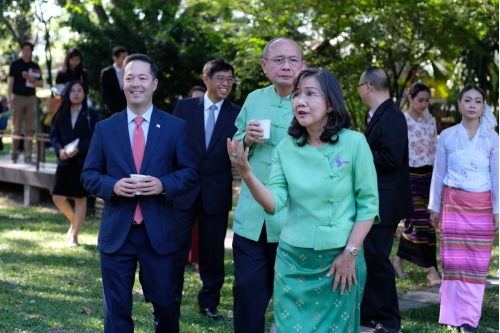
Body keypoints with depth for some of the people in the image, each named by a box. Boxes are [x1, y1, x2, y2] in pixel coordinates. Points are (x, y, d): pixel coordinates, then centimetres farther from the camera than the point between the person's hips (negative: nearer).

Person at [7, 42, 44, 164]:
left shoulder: (35, 66, 10)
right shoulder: (15, 64, 0)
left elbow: (41, 84, 10)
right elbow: (10, 82, -5)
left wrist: (31, 79, -10)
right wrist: (9, 99, -14)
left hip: (31, 98, 3)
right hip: (18, 97, -3)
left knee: (30, 129, 0)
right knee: (17, 128, 2)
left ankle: (28, 156, 1)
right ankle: (14, 153, 16)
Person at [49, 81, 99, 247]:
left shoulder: (91, 114, 0)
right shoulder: (61, 114, 9)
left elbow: (94, 137, -8)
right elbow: (53, 134, 4)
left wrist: (78, 150, -21)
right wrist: (60, 149, -15)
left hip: (84, 162, -3)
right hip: (64, 162, 3)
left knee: (80, 199, 2)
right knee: (58, 197, -2)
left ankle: (74, 236, 10)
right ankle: (74, 222, 25)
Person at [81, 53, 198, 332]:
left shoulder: (176, 127, 2)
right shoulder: (105, 128, 5)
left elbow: (190, 172, 2)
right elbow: (89, 174, 6)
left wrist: (164, 184, -17)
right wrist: (112, 185, -14)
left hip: (159, 231, -1)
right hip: (116, 231, 1)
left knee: (165, 301, 11)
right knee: (117, 306, 5)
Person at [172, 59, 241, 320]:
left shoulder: (236, 114, 2)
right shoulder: (184, 106, 1)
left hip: (217, 194, 1)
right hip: (183, 190, -1)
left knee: (213, 252, 10)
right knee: (176, 250, 3)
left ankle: (209, 302, 24)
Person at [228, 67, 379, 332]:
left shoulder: (354, 143, -8)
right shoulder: (286, 147, 1)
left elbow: (368, 203, -6)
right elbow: (274, 203, -6)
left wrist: (350, 253, -10)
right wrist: (246, 174, -21)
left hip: (340, 258, -2)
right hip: (293, 258, 2)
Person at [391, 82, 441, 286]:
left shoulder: (430, 121, 9)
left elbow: (435, 150, 14)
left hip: (428, 176, 6)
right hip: (409, 176, -6)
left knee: (414, 221, 9)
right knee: (421, 222, -8)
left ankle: (398, 259, 25)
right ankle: (431, 270, -7)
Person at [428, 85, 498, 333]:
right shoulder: (447, 136, 2)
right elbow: (438, 174, 7)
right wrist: (435, 207, 8)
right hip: (453, 203, 0)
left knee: (477, 263, 0)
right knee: (453, 261, -1)